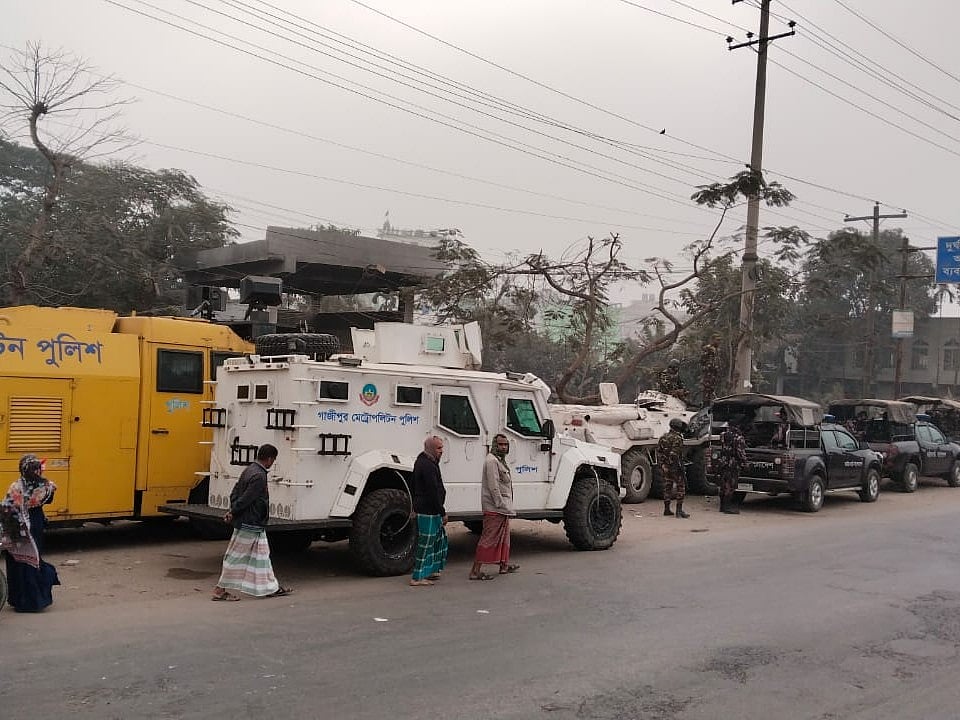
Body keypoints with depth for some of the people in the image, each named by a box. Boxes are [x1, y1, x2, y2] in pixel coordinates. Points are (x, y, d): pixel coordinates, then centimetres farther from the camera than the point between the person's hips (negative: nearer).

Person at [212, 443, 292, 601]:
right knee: (236, 556, 0)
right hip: (250, 524, -10)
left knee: (262, 554, 13)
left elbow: (235, 492, 11)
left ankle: (271, 588, 20)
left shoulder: (249, 470, 9)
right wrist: (233, 513, -9)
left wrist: (232, 511, 3)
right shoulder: (259, 476, -22)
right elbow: (246, 499, -22)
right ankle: (220, 590, 9)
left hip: (254, 524, 10)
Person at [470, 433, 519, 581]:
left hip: (502, 507, 11)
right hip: (495, 508, -11)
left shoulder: (500, 460, 18)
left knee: (504, 536, 20)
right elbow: (493, 487, -22)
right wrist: (501, 505, -23)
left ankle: (504, 564, 33)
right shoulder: (492, 461, -16)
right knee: (489, 538, -10)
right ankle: (476, 571, -9)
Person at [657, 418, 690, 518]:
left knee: (667, 487, 14)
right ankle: (679, 510, -4)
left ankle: (666, 509, 17)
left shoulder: (663, 438, 11)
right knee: (681, 487, -1)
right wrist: (680, 467, -18)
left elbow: (658, 451, 10)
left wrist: (662, 464, 12)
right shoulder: (677, 438, -14)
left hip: (665, 467, 8)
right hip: (675, 467, -8)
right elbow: (675, 454, -21)